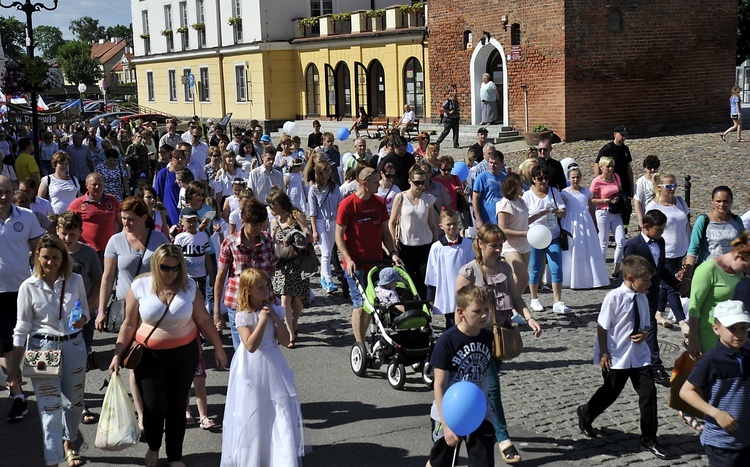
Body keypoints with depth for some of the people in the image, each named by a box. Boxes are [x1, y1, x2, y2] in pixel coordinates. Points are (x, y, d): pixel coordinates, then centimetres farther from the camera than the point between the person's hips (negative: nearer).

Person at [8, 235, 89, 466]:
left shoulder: (75, 281, -2)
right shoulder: (29, 287, -7)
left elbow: (85, 311, 11)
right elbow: (22, 328, -4)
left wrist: (82, 320, -14)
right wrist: (15, 367, -5)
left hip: (73, 346, 3)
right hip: (42, 348, -3)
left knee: (73, 401, 16)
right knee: (49, 406, -5)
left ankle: (69, 443, 40)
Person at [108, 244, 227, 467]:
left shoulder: (189, 287, -5)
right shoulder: (139, 287, -8)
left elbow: (204, 320, 1)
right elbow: (129, 325, -1)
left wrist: (218, 347, 2)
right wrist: (117, 354, -3)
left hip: (184, 355, 1)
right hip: (149, 357, -1)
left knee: (177, 406, 9)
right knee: (154, 407, -2)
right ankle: (153, 448, 30)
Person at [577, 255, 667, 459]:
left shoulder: (642, 299, 1)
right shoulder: (614, 297, -19)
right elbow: (602, 327, -14)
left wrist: (644, 334, -9)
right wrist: (603, 353, -14)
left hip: (640, 355, 6)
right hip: (616, 357, -6)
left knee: (648, 393, 2)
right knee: (610, 393, 10)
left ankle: (648, 440, 15)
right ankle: (585, 414, 41)